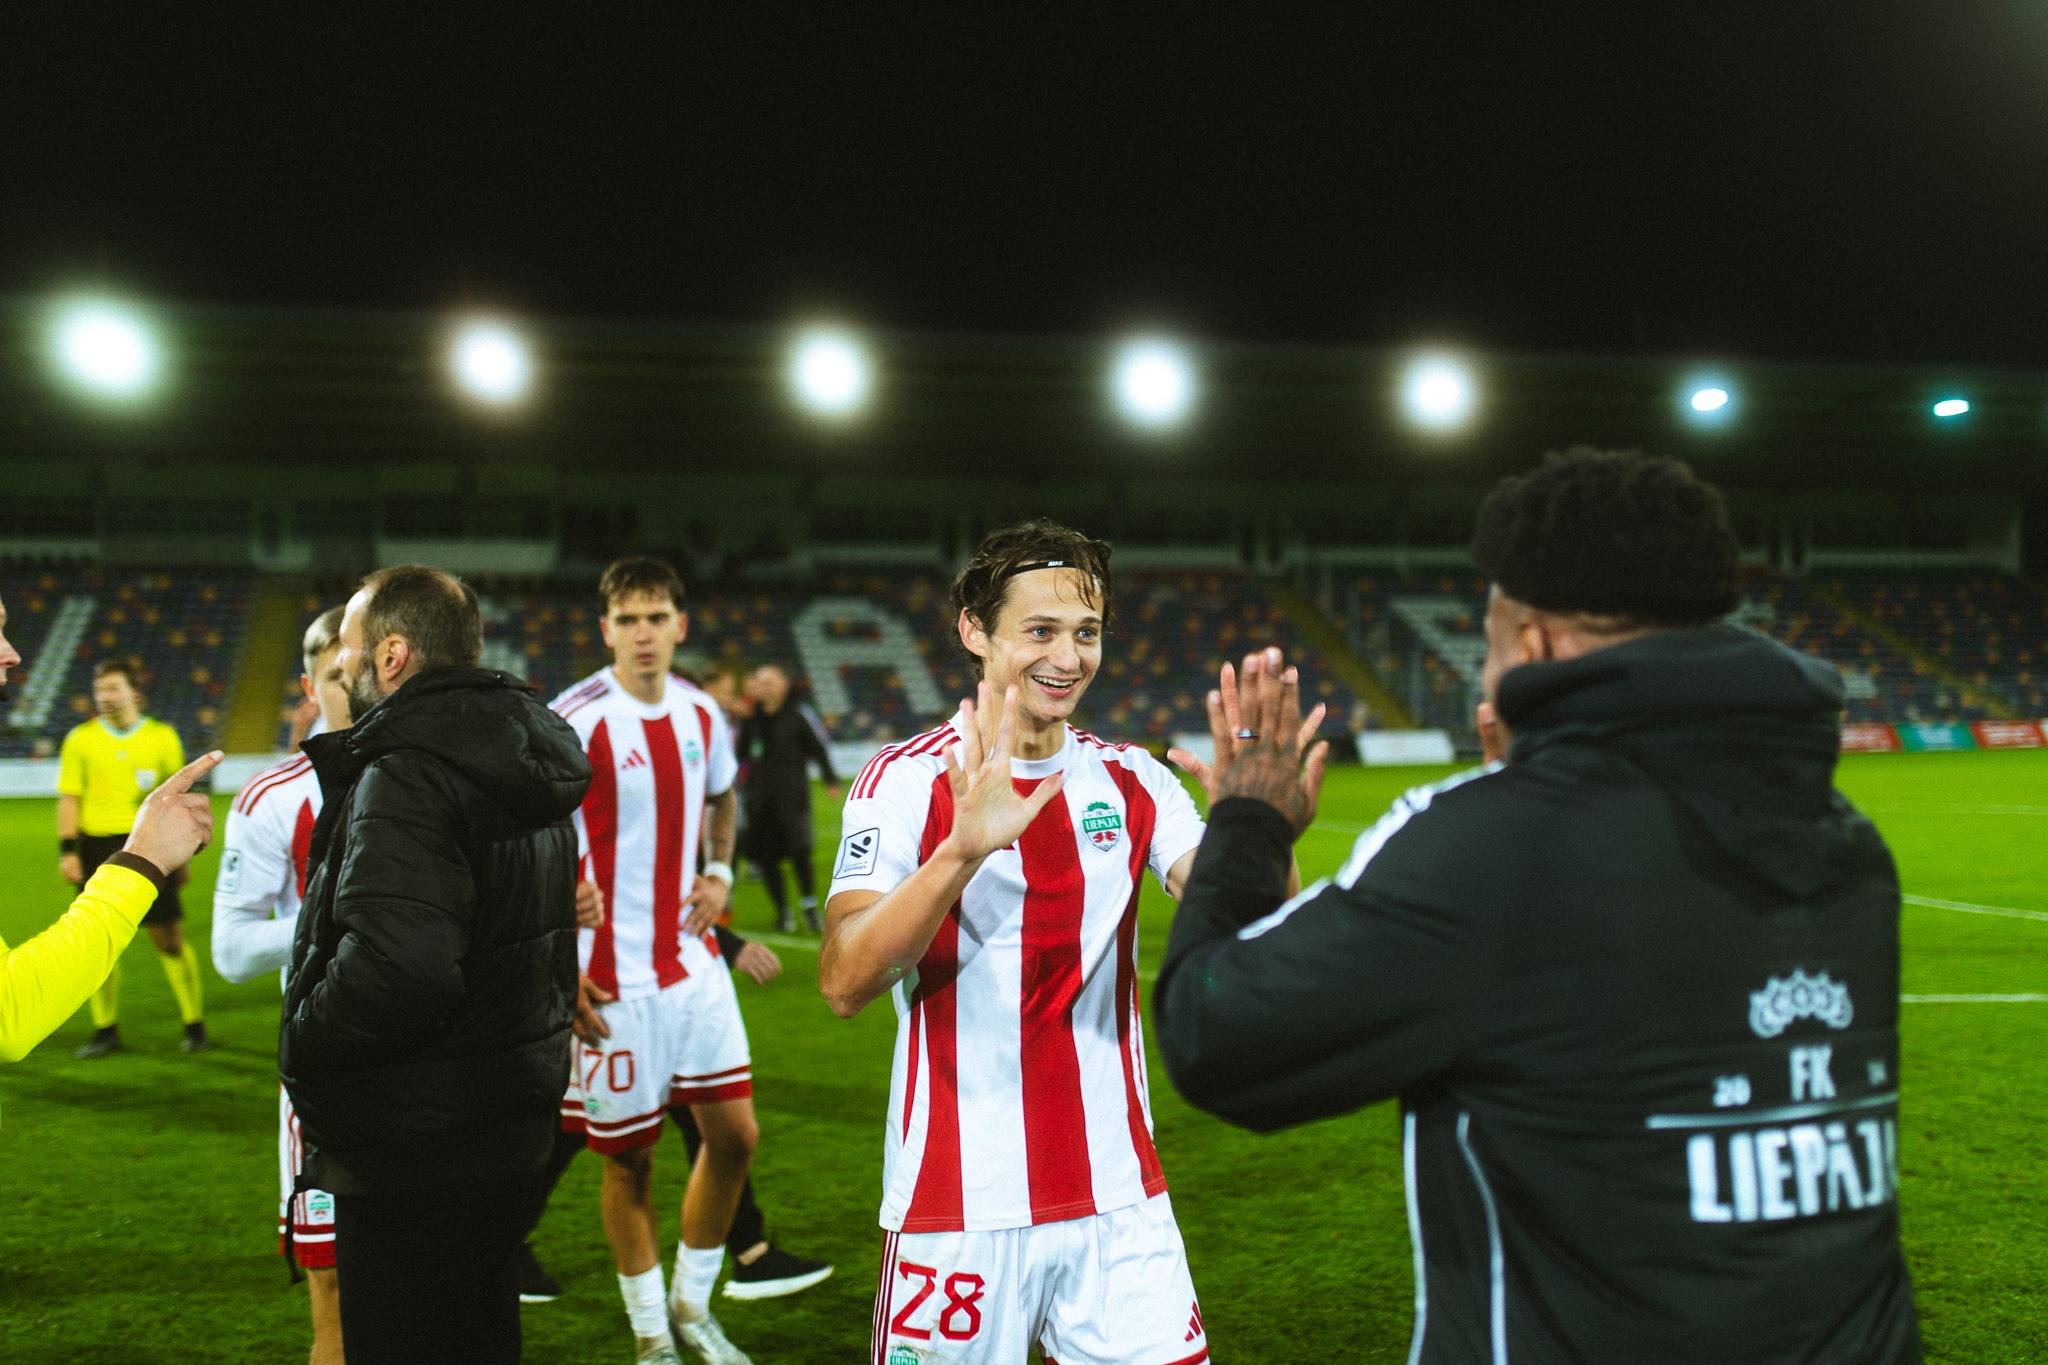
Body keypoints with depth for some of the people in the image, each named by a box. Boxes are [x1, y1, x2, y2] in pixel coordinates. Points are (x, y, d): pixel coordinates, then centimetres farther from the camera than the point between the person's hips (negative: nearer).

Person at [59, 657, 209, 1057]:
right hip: (98, 846, 1)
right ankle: (105, 1029, 14)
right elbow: (69, 799, 5)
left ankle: (195, 1024, 9)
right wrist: (67, 851, -5)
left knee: (169, 938, -1)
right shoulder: (80, 740, 5)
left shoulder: (162, 737, 5)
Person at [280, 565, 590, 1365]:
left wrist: (302, 1043, -16)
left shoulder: (403, 774, -20)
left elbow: (396, 965, -33)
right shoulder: (520, 763, 10)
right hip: (508, 1133, 10)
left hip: (416, 1155, -9)